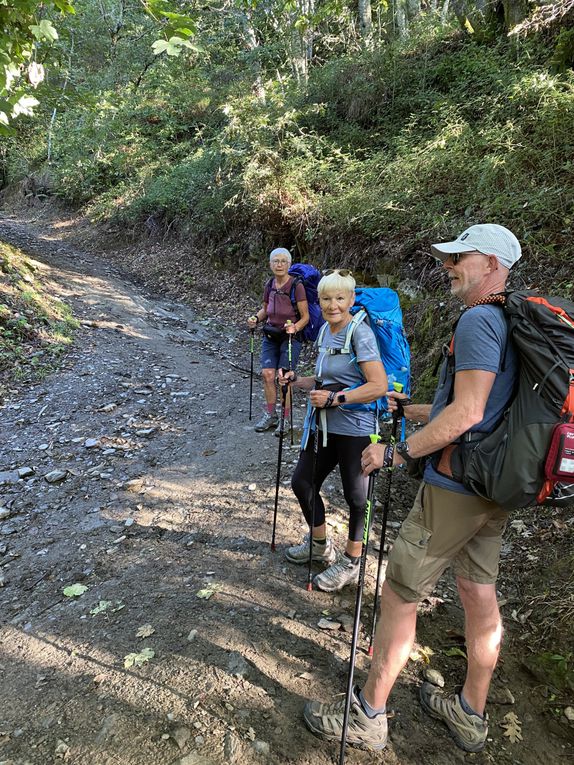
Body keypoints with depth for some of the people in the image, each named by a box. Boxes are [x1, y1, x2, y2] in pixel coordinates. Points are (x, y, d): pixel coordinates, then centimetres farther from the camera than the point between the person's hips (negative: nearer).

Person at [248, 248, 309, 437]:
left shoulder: (296, 286, -13)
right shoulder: (269, 285, 3)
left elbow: (305, 317, -10)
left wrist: (294, 327, -28)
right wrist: (256, 318, -2)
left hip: (290, 337, -5)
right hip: (270, 336, 5)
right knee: (267, 374, -5)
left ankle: (285, 419, 8)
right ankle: (270, 415, 12)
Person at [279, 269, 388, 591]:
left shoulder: (360, 333, -15)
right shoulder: (326, 331, 10)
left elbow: (379, 386, -23)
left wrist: (334, 398, -22)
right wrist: (297, 381, 8)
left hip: (355, 429, -9)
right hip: (325, 426, 9)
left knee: (356, 497, 7)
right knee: (302, 482, 16)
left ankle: (351, 564, 28)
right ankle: (320, 544, 40)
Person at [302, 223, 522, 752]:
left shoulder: (477, 320, -17)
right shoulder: (514, 324, 14)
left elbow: (467, 413, -26)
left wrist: (398, 451, -19)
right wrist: (411, 411, 19)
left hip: (454, 488, -10)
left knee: (398, 596, 3)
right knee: (480, 596, 18)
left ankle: (368, 718, 20)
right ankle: (471, 715, 36)